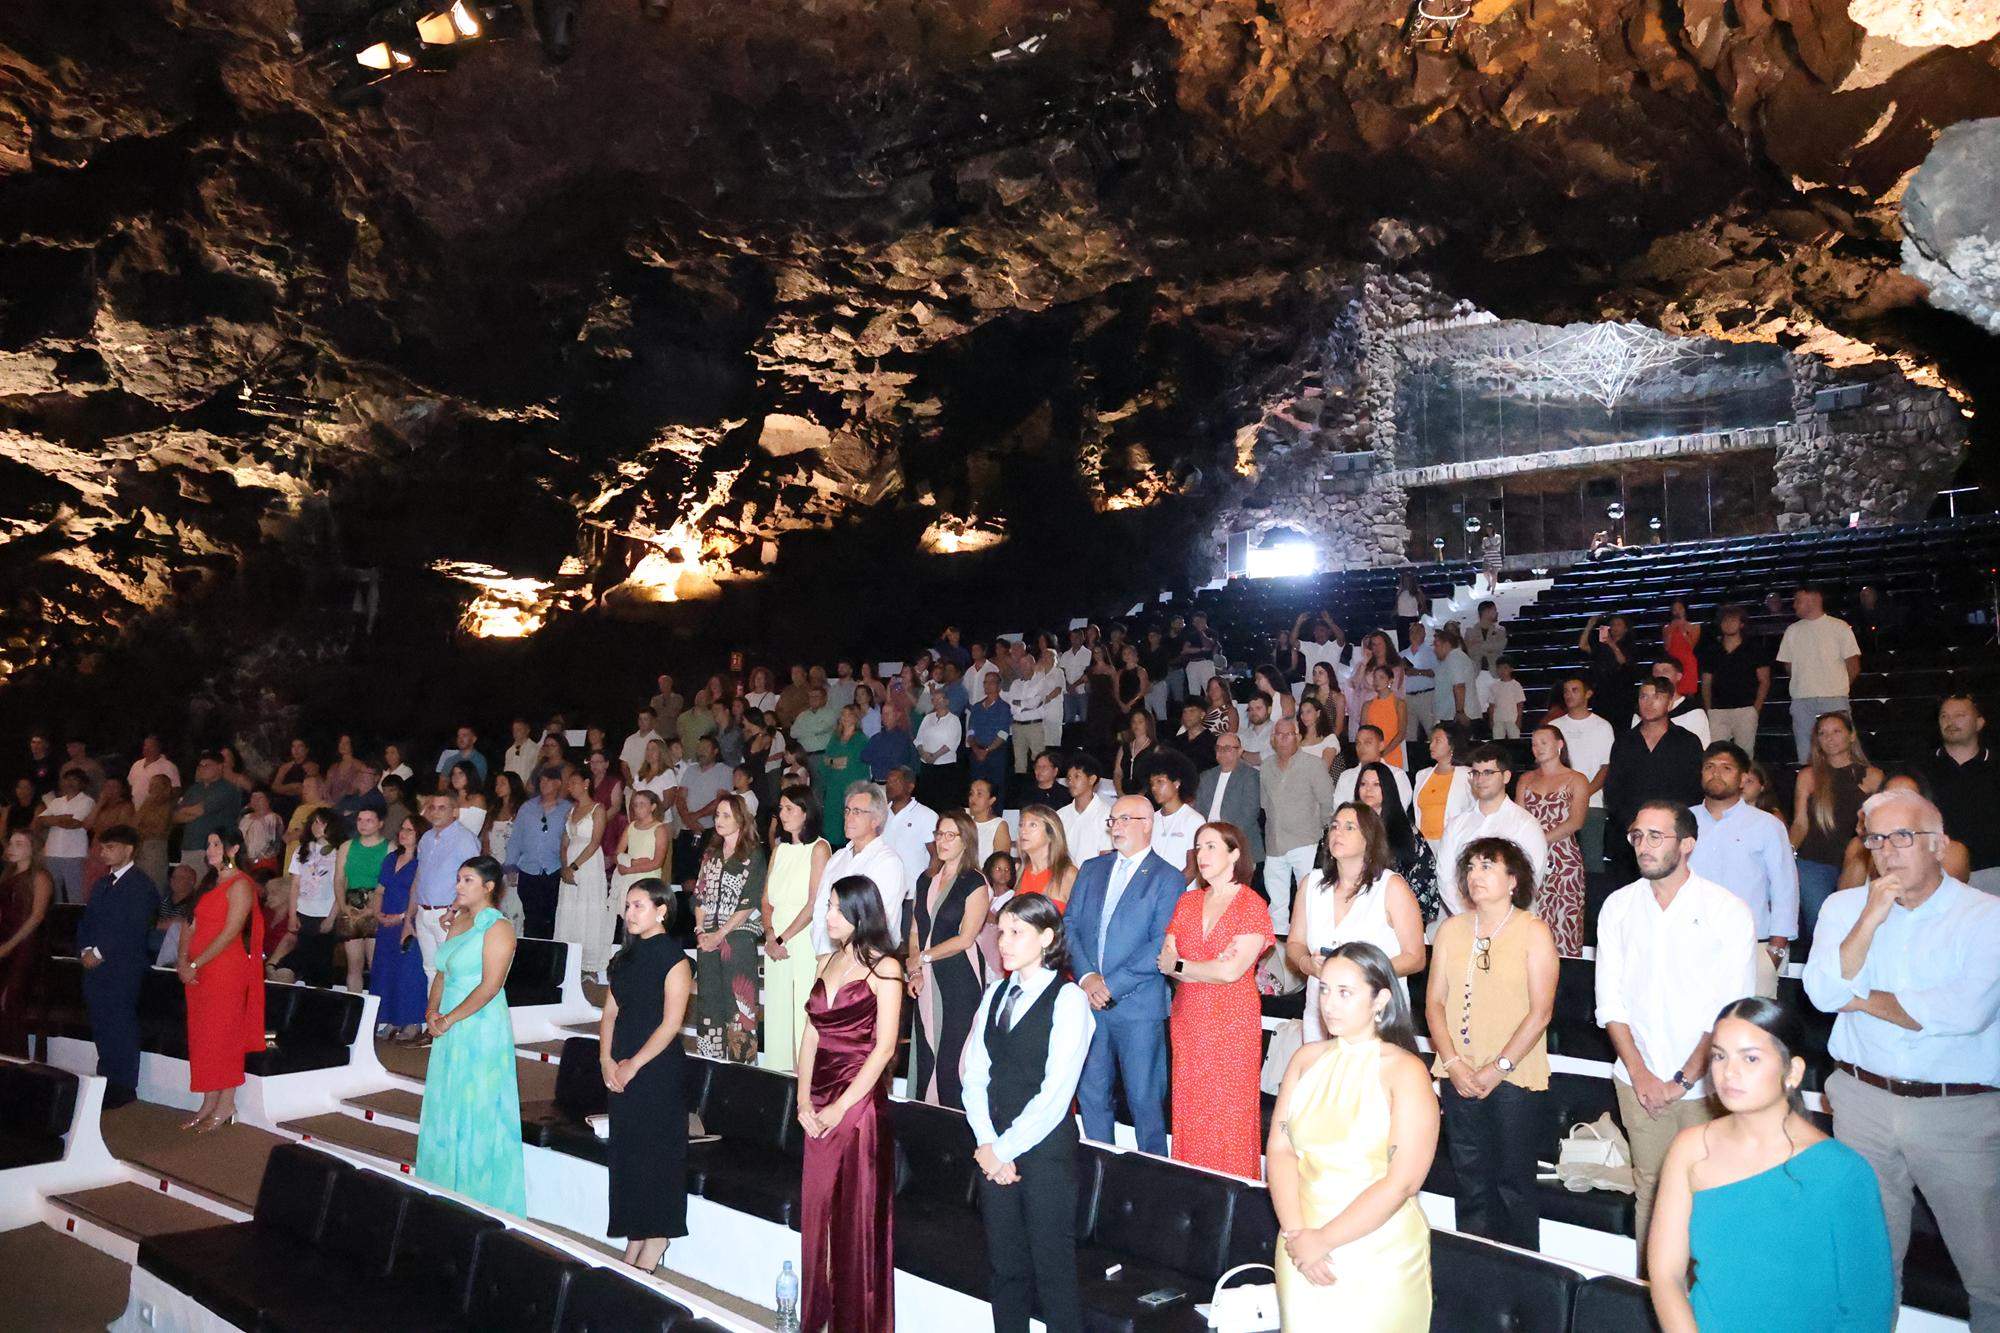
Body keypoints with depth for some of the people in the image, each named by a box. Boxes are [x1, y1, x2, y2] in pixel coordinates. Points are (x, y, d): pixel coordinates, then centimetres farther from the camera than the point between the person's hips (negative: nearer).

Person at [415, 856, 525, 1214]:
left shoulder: (497, 926, -14)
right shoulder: (459, 919, 12)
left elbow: (490, 985, -19)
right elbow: (442, 972, 15)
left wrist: (448, 1019, -15)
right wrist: (432, 1011, 0)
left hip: (481, 1030, -8)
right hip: (450, 1032, 8)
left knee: (476, 1113, 0)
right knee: (445, 1110, 14)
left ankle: (481, 1195, 11)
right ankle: (448, 1190, 27)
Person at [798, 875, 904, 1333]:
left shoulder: (883, 968, -8)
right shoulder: (828, 963, 11)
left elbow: (884, 1047, -12)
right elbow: (811, 1035, 10)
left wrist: (840, 1108, -14)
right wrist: (804, 1100, -1)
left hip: (860, 1103, -6)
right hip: (818, 1106, 6)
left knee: (857, 1218, 2)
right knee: (817, 1210, 11)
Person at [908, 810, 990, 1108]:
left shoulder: (975, 883, -5)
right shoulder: (926, 880, 14)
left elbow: (966, 938, -11)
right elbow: (916, 930, 15)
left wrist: (924, 957, -6)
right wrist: (914, 971, 2)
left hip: (960, 980, -6)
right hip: (928, 982, 6)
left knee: (952, 1058, -6)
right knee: (924, 1055, 6)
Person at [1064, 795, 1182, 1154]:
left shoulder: (1169, 879, -3)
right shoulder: (1092, 869, 13)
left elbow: (1161, 947, -10)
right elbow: (1070, 926, 8)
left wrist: (1112, 985, -14)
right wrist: (1087, 977, -8)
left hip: (1138, 1006, -5)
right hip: (1090, 1002, 5)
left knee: (1144, 1100, 1)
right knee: (1091, 1095, 11)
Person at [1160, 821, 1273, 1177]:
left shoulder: (1252, 905, -6)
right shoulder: (1188, 901, 11)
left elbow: (1232, 971, -15)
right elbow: (1166, 960, 3)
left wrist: (1179, 965, -5)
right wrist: (1211, 967, -13)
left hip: (1232, 1022, -5)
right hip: (1188, 1019, 5)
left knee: (1229, 1113, -1)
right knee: (1190, 1114, 7)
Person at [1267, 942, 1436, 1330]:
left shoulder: (1406, 1072, -12)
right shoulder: (1307, 1058, 2)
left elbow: (1402, 1182, -16)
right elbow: (1279, 1150, 0)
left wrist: (1324, 1240, -15)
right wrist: (1296, 1233, -13)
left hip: (1379, 1257, -4)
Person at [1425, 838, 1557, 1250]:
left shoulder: (1534, 931, -5)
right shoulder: (1451, 929, 7)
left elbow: (1540, 1011, -9)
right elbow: (1434, 1001, 6)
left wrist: (1499, 1068, -13)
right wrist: (1453, 1062, -6)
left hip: (1515, 1079, -4)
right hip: (1459, 1077, 4)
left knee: (1513, 1181, 3)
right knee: (1470, 1179, 10)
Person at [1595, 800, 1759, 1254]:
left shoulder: (1728, 910, -6)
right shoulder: (1619, 906, 4)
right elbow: (1610, 1000, 4)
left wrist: (1683, 1080, -11)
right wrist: (1640, 1073, -4)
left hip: (1705, 1085, -3)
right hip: (1639, 1082, 3)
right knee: (1649, 1187, 9)